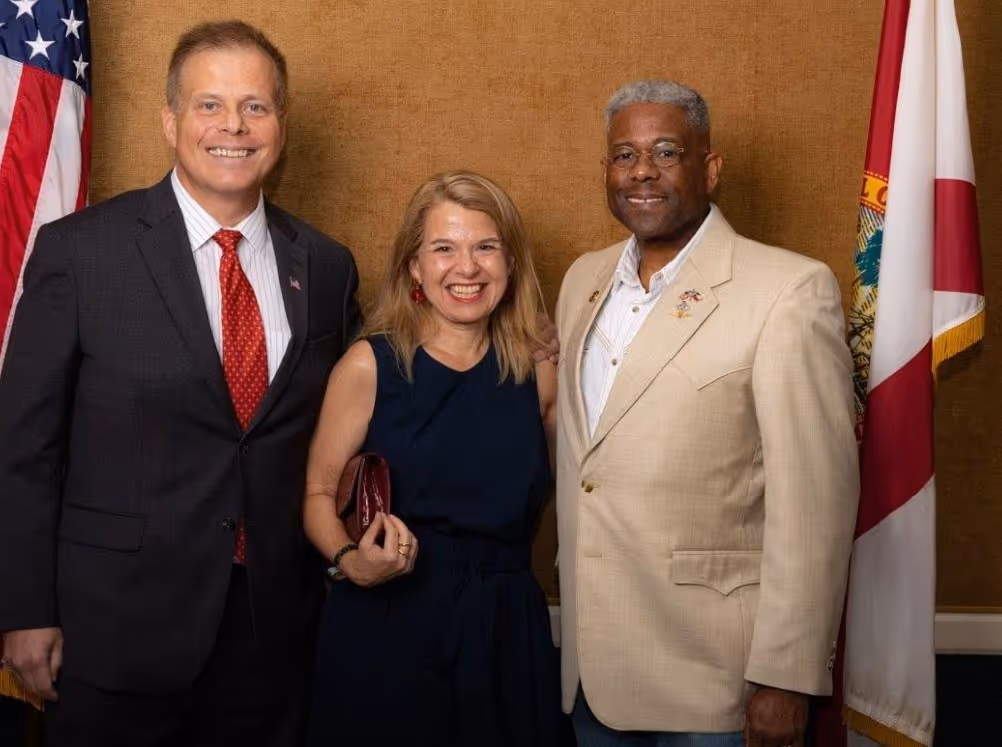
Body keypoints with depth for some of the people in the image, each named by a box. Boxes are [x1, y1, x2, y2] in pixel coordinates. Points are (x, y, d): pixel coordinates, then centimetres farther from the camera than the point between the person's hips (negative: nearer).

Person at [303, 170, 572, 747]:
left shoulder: (537, 374, 2)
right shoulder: (369, 366, -5)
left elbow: (546, 496, 12)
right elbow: (320, 492, 0)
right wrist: (351, 560, -17)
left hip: (505, 634, 2)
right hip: (386, 632, -2)